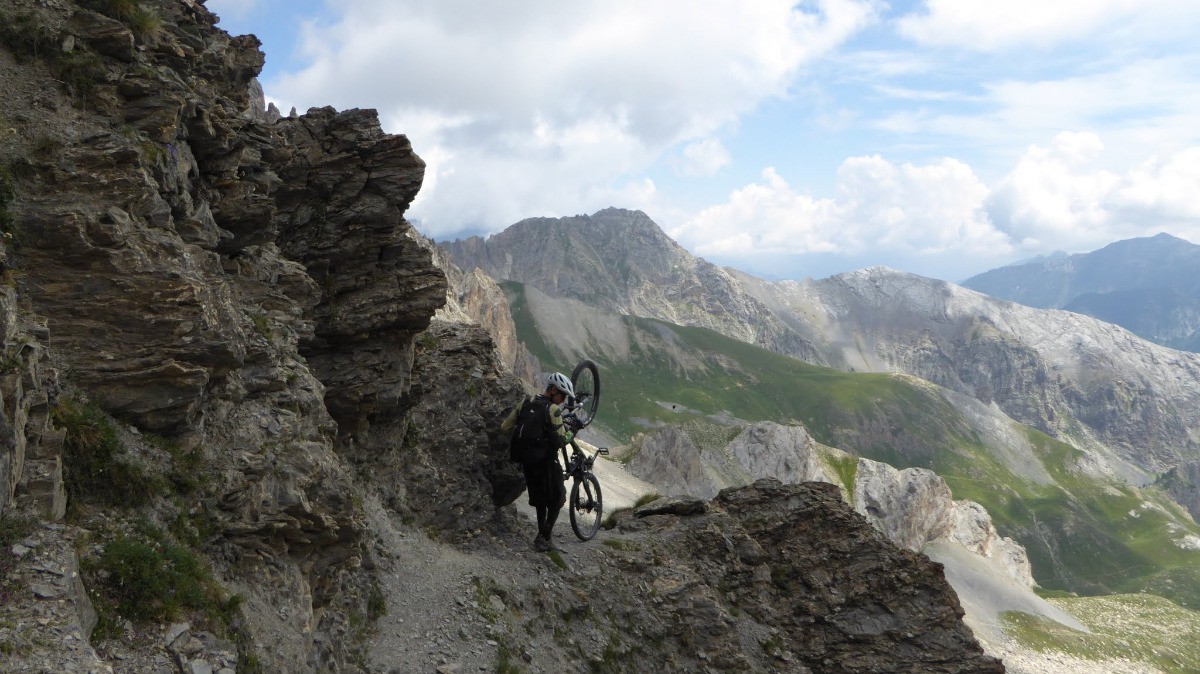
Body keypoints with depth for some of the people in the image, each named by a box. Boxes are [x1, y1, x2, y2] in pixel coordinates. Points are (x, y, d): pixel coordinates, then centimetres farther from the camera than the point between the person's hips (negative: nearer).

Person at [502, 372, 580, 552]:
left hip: (527, 461, 6)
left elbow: (505, 427, 7)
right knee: (556, 499, 8)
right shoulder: (553, 409, -17)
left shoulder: (524, 402, 3)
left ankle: (542, 537, 20)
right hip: (546, 461, -6)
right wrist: (572, 431, 0)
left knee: (540, 499, 19)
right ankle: (545, 538, 2)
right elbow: (560, 441, -17)